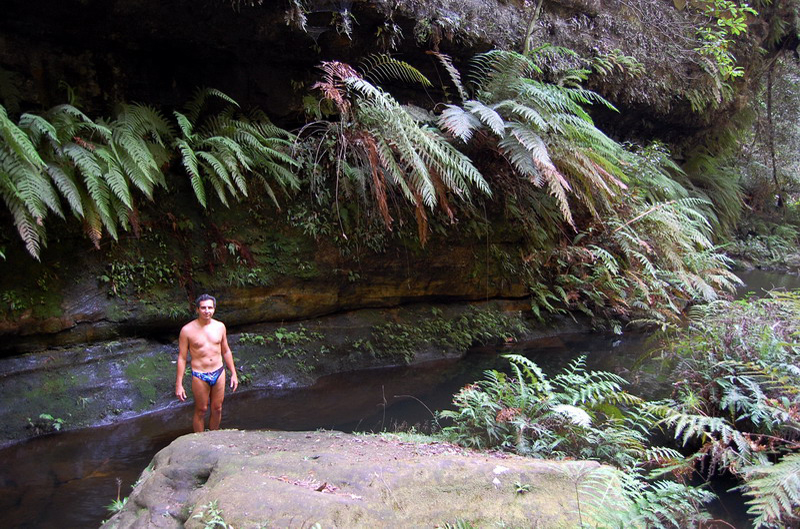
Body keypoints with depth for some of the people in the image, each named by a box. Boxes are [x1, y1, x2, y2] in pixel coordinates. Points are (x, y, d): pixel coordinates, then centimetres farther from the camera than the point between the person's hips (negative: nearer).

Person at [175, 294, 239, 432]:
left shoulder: (220, 326, 1)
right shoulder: (187, 330, -11)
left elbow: (226, 351, 12)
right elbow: (182, 358, -7)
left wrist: (233, 373, 12)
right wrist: (179, 384, -8)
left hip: (218, 373, 4)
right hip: (199, 376, -4)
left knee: (217, 409, 14)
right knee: (201, 411, 8)